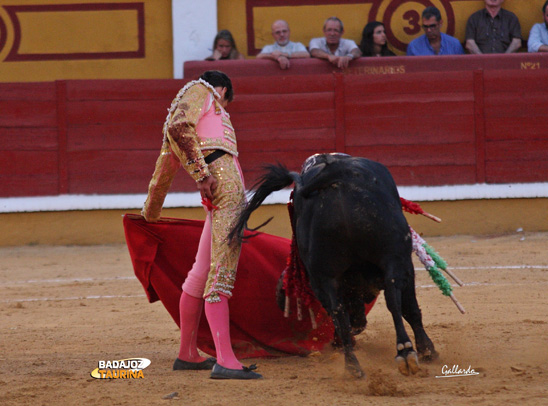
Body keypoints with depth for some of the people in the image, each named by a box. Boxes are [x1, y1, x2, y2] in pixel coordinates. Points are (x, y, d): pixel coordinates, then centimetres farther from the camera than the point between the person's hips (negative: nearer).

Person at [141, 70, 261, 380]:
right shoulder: (201, 91, 8)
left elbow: (165, 169, 39)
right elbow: (178, 127, -13)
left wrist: (151, 212, 50)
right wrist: (200, 172, -18)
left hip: (214, 192, 9)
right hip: (224, 178, -9)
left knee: (202, 273, 18)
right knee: (220, 273, -15)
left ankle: (188, 354, 28)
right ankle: (226, 361, -21)